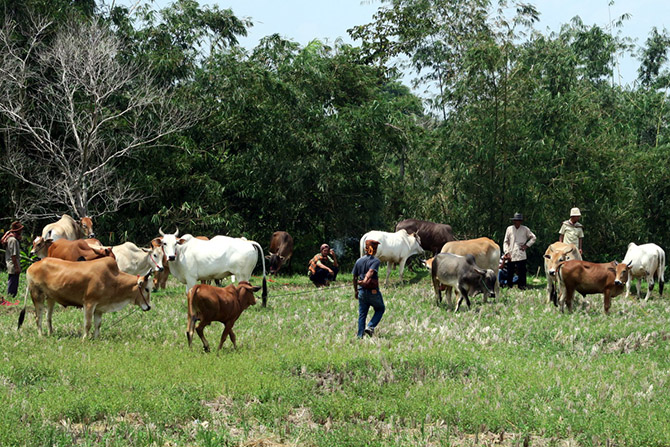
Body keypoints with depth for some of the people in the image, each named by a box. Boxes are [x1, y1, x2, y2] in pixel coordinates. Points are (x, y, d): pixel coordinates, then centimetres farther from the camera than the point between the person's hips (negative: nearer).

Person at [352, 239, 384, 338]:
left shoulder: (359, 261, 7)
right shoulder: (375, 261, -10)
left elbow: (354, 277, 11)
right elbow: (371, 271, -29)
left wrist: (355, 291, 20)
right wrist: (365, 280, -42)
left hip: (361, 291, 5)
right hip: (373, 291, -5)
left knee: (362, 314, 11)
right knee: (380, 309, 17)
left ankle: (360, 335, 7)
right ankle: (370, 327, -1)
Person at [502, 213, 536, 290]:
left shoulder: (525, 229, 5)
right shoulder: (509, 229, 9)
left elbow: (533, 237, 16)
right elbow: (506, 242, 11)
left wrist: (527, 245, 4)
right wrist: (506, 252, 1)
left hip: (521, 255, -1)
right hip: (511, 256, 1)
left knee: (522, 272, -5)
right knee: (509, 273, 1)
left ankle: (522, 286, 1)